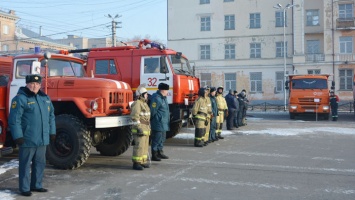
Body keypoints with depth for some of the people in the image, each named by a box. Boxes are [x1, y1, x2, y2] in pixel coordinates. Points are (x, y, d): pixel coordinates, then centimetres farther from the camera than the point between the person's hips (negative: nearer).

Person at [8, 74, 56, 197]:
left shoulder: (45, 98, 13)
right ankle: (24, 188, 12)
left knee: (40, 163, 15)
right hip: (27, 140, -7)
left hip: (42, 139, 7)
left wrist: (52, 132, 14)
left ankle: (36, 185, 27)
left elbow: (51, 116, 18)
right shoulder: (20, 99, -9)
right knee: (25, 164, 2)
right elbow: (14, 119, -14)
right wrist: (18, 136, -18)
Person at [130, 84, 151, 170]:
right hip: (140, 129, -10)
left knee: (145, 146, 12)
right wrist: (139, 128, -23)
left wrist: (148, 128, 24)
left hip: (146, 129, 10)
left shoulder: (144, 103, 19)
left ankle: (143, 161, 20)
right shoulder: (137, 103, -13)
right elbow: (135, 117, -20)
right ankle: (136, 163, -8)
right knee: (139, 146, -11)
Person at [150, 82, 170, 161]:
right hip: (158, 124, -10)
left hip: (163, 124, 10)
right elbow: (152, 111, -19)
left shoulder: (163, 97, 14)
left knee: (162, 138, 18)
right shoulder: (156, 98, -19)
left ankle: (160, 152, 30)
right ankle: (154, 155, 2)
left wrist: (167, 120, 20)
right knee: (156, 139, -5)